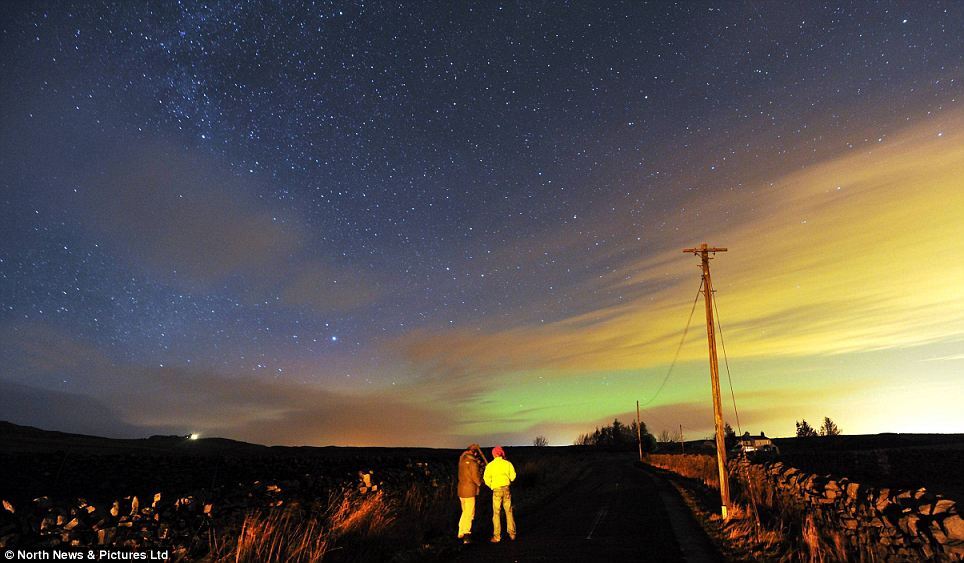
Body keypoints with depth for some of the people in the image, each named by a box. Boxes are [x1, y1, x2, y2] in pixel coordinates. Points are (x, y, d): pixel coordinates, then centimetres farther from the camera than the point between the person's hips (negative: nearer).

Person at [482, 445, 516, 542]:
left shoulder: (490, 465, -3)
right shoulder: (507, 463, 2)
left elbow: (486, 478, -8)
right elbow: (513, 476, 3)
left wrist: (491, 486, 10)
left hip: (496, 490, -2)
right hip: (506, 489, 2)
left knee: (496, 513, 4)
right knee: (509, 511, 13)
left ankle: (497, 537, 4)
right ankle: (512, 534, 17)